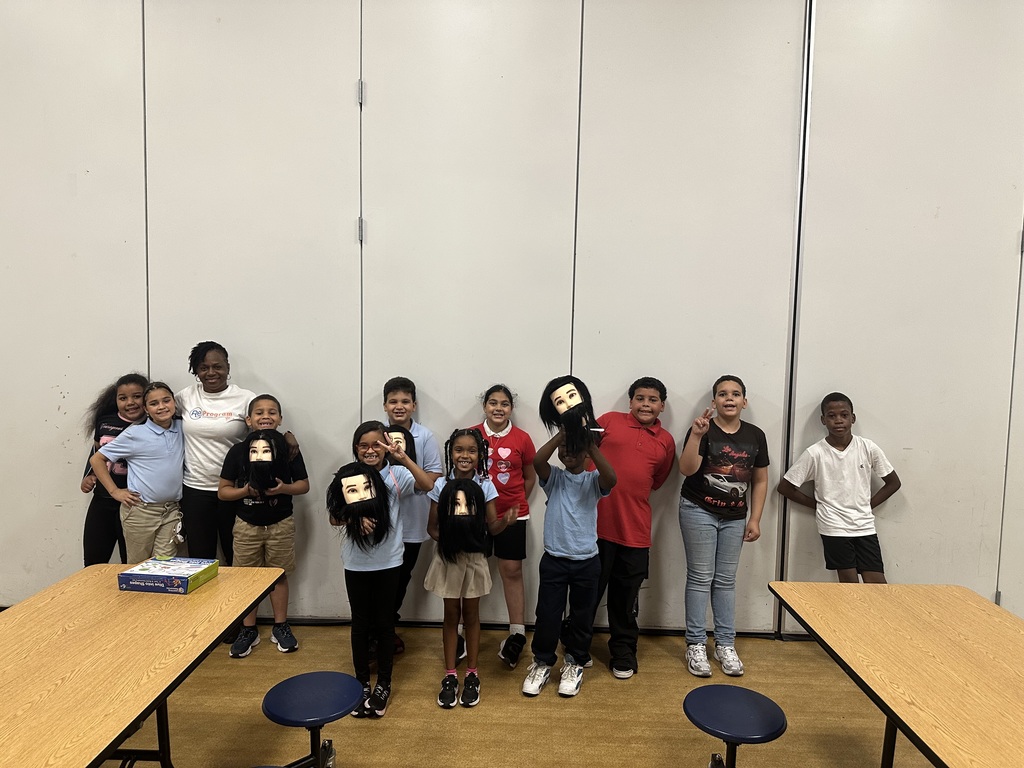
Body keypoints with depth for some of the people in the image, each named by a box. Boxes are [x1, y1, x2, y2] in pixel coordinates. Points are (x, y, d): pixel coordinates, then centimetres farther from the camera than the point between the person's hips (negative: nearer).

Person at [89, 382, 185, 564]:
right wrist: (114, 491, -3)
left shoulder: (182, 429, 5)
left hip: (172, 511, 3)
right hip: (140, 511, -3)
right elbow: (97, 459, 1)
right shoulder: (135, 433, -5)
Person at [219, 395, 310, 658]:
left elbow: (304, 484, -1)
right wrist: (245, 490, -21)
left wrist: (284, 488, -20)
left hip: (280, 523, 0)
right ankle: (249, 630, 25)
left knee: (279, 575, 10)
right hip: (246, 524, 0)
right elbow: (222, 491, -3)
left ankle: (280, 627, 26)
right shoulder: (237, 451, -5)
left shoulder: (289, 449, -4)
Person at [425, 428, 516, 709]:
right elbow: (432, 526, -1)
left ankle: (472, 675, 25)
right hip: (448, 557, 0)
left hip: (474, 557, 0)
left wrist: (506, 520, -27)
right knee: (451, 615, 10)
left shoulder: (485, 486, -6)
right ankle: (450, 676, 23)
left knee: (471, 615, 11)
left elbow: (492, 526, -6)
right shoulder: (441, 485, -5)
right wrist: (446, 539, -19)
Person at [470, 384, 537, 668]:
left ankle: (517, 635, 11)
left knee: (512, 571, 2)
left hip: (512, 515, -1)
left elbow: (530, 477, 8)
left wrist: (515, 503, 5)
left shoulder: (522, 439, -3)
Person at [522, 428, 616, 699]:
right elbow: (537, 461, -20)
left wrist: (592, 444, -26)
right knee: (547, 615, 5)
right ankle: (542, 663, 27)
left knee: (582, 617, 12)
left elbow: (611, 478, -23)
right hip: (554, 559, 0)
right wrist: (560, 434, -23)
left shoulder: (593, 480, 1)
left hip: (587, 561, 0)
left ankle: (574, 664, 33)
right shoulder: (553, 478, 2)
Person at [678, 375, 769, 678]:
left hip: (735, 517, 4)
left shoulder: (755, 436, 3)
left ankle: (725, 644, 19)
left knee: (726, 580, 10)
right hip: (699, 511, -3)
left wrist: (755, 519, 5)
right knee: (700, 578, 0)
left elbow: (760, 481, 9)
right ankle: (696, 645, 8)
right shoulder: (703, 429, -9)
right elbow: (686, 469, -21)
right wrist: (696, 435, -33)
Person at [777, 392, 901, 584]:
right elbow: (785, 487, -1)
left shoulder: (868, 449, -1)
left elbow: (893, 482, 11)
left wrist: (869, 504, 3)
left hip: (865, 526, 3)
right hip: (834, 527, -2)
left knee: (878, 586, -1)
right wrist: (817, 504, -1)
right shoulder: (815, 453, -7)